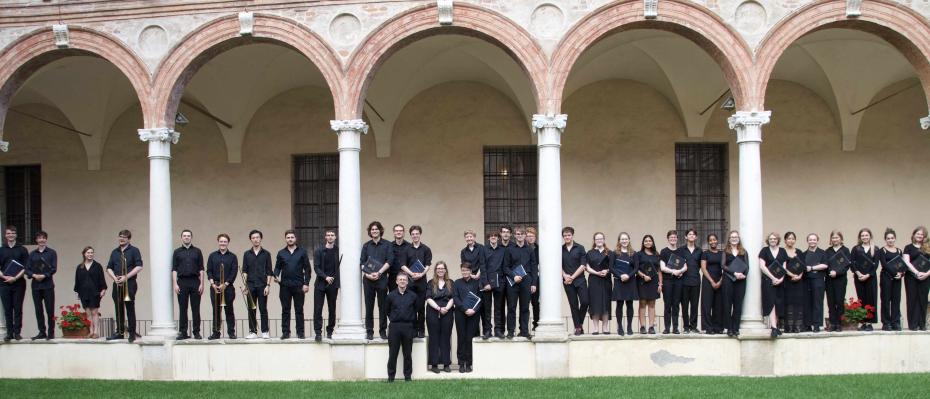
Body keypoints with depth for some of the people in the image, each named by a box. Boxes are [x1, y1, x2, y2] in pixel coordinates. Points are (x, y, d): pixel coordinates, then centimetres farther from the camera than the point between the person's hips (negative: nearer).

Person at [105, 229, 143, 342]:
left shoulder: (134, 251, 0)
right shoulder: (115, 252, 16)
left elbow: (139, 267, -9)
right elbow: (109, 268, 14)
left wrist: (126, 277, -16)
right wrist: (114, 278, -5)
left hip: (129, 284, -5)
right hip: (117, 284, 5)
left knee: (130, 309, -4)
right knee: (119, 310, 7)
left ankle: (132, 333, 0)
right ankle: (120, 332, 13)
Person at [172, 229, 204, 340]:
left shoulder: (197, 251, 9)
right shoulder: (177, 252, 8)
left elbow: (201, 269, 6)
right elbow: (174, 269, 4)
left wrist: (201, 284, -2)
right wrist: (175, 284, -6)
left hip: (195, 281, 0)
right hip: (182, 282, 0)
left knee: (196, 309, 1)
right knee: (182, 309, 1)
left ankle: (197, 332, 5)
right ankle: (183, 332, 6)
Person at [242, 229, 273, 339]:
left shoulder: (266, 254, 4)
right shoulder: (247, 254, 9)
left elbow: (269, 272, 2)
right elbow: (244, 271, 6)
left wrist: (268, 285, -7)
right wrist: (244, 284, -4)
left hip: (262, 285, -2)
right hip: (250, 285, 2)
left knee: (263, 309, -1)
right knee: (251, 309, 2)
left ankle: (265, 331, 3)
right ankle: (253, 332, 7)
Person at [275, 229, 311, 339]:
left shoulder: (302, 252, 5)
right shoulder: (281, 253, 11)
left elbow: (307, 269, 3)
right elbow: (277, 267, 11)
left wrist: (306, 283, -5)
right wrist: (276, 276, -10)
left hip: (299, 285, -1)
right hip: (285, 286, 2)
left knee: (299, 310, 2)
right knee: (285, 310, 4)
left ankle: (300, 332, 6)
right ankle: (285, 332, 8)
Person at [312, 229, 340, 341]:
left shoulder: (338, 251, 3)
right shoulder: (319, 251, 3)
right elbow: (316, 267, -3)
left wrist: (335, 278, -7)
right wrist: (325, 277, -15)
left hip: (333, 284, 1)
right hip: (320, 284, -1)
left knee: (332, 309, 5)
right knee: (318, 309, -4)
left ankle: (330, 331, 14)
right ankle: (318, 332, -3)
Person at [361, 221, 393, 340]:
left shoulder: (387, 245, 5)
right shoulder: (366, 246, 12)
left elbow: (389, 261, -3)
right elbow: (362, 262, 6)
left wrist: (379, 273, -13)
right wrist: (366, 274, -11)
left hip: (382, 279, -2)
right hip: (368, 280, 2)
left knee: (383, 306, 1)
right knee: (369, 306, 2)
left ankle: (383, 331, 8)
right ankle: (369, 331, 7)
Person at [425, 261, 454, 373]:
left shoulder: (450, 283, 11)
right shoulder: (431, 283, 7)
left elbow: (453, 298, 3)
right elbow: (429, 299, -3)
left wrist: (446, 308, -13)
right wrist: (439, 308, -14)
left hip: (447, 313, 1)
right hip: (433, 313, -1)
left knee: (446, 338, 2)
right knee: (434, 338, 0)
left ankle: (446, 364, 6)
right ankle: (434, 364, 2)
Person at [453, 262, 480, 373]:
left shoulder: (476, 282, 10)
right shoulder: (457, 283, 11)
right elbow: (455, 298, 1)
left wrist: (474, 310, -12)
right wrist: (465, 309, -11)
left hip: (473, 313, 0)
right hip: (460, 314, 0)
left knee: (470, 339, -2)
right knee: (461, 338, 0)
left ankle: (468, 364, 3)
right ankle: (461, 364, 4)